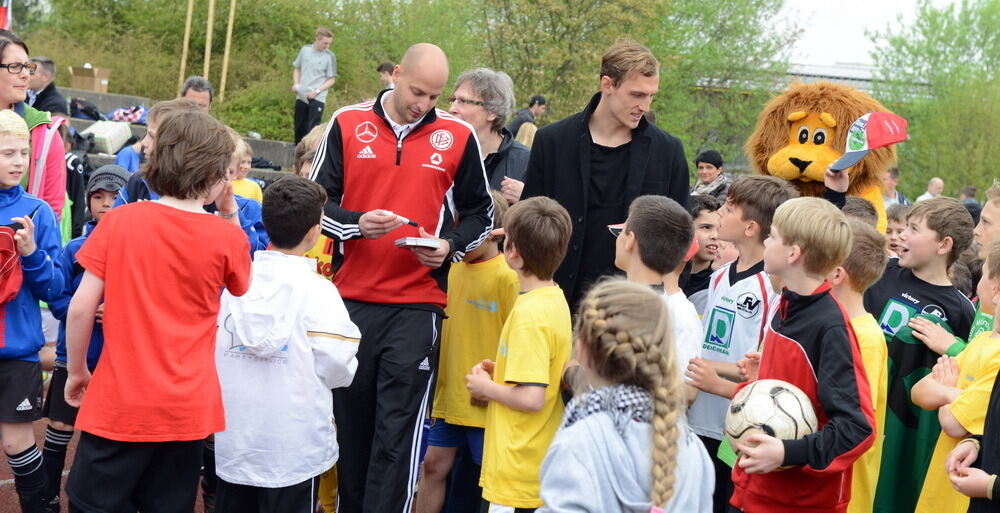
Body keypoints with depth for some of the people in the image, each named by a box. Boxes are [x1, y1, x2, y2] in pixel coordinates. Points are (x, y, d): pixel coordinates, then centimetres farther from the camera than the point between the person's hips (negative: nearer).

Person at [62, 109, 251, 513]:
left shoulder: (119, 220, -6)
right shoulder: (227, 235, -6)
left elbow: (81, 307, -6)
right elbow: (243, 287, 15)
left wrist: (76, 371, 9)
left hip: (118, 403, -1)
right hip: (187, 411, 1)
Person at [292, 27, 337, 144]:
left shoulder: (330, 56, -6)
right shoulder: (305, 50, 3)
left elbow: (331, 80, -3)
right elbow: (297, 69, 16)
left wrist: (317, 91, -15)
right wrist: (295, 84, -1)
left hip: (317, 99, -4)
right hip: (301, 96, 4)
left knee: (312, 129, -9)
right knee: (299, 128, 12)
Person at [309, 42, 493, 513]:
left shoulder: (458, 137, 2)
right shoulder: (348, 124, 3)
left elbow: (480, 212, 12)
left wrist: (450, 246, -8)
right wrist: (356, 224, -14)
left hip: (418, 303, -1)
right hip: (352, 297, 2)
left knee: (398, 430, -5)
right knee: (350, 417, 11)